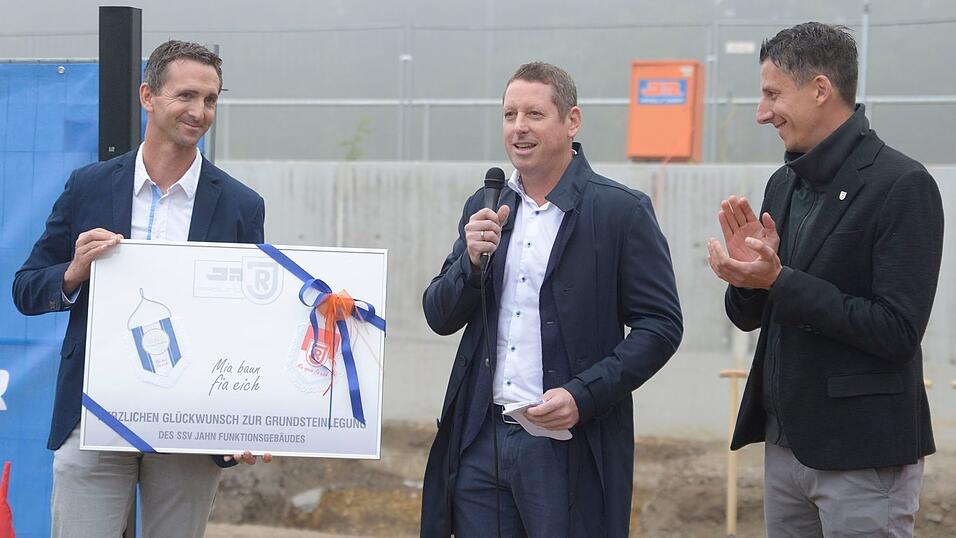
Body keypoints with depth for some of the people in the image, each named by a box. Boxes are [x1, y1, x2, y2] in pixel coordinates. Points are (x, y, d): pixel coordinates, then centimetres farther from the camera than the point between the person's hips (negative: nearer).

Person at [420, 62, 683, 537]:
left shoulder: (621, 211, -5)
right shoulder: (484, 209, 11)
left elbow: (661, 325, -7)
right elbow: (440, 318, 11)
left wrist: (584, 396, -16)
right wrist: (472, 260, -9)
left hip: (569, 445, -4)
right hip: (481, 440, 5)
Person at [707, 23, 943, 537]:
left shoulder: (902, 185, -13)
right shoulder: (784, 184, 10)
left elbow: (897, 331, -19)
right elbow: (749, 317, 15)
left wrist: (779, 281, -19)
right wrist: (748, 268, -6)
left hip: (862, 456, -7)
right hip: (785, 444, 7)